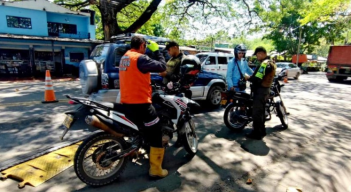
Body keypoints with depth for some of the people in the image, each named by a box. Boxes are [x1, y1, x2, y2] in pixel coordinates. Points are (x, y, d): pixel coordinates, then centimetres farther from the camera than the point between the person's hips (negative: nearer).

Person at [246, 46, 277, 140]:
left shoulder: (264, 64, -20)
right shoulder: (271, 63, 13)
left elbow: (257, 79, -27)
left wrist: (248, 78, -10)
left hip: (260, 90, -11)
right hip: (265, 89, 11)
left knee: (256, 112, -4)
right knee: (261, 111, 19)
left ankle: (257, 133, 4)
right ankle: (262, 131, 30)